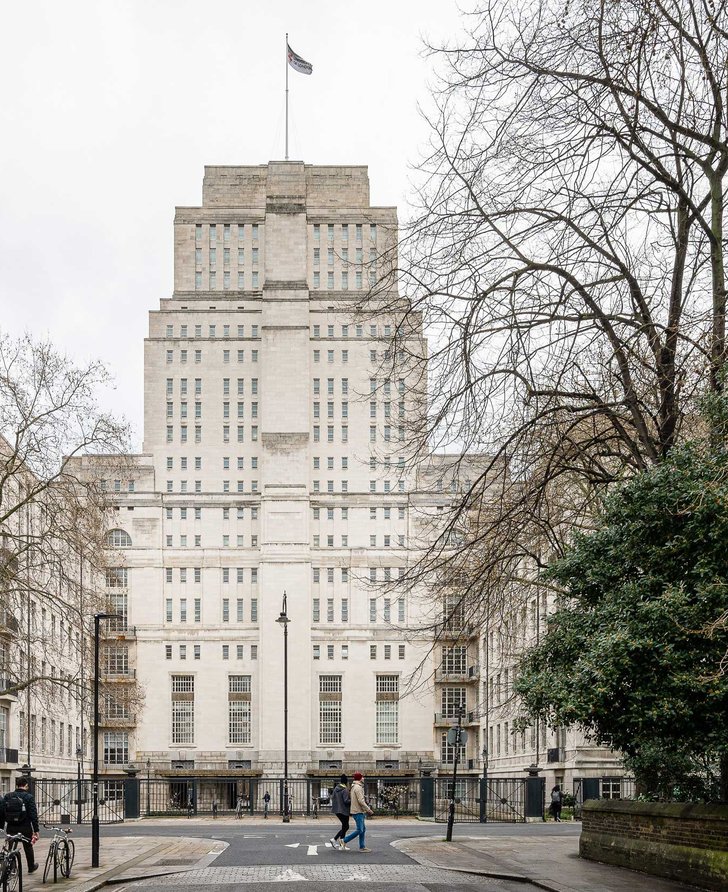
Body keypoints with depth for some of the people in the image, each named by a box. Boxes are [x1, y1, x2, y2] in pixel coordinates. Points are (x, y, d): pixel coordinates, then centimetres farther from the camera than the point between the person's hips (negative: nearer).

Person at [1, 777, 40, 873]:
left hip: (11, 828, 2)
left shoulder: (8, 797, 3)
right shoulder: (28, 797, -8)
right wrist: (36, 830, -8)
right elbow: (33, 815, -11)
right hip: (25, 828, -2)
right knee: (28, 847, 15)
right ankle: (31, 867, 28)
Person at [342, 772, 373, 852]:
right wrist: (368, 809, -14)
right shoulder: (358, 787, -16)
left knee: (363, 829, 10)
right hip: (358, 812, -10)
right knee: (360, 830, -9)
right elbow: (361, 801, -21)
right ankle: (344, 840, -4)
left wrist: (366, 809, 19)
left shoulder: (354, 787, 16)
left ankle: (362, 847, 11)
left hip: (359, 812, 10)